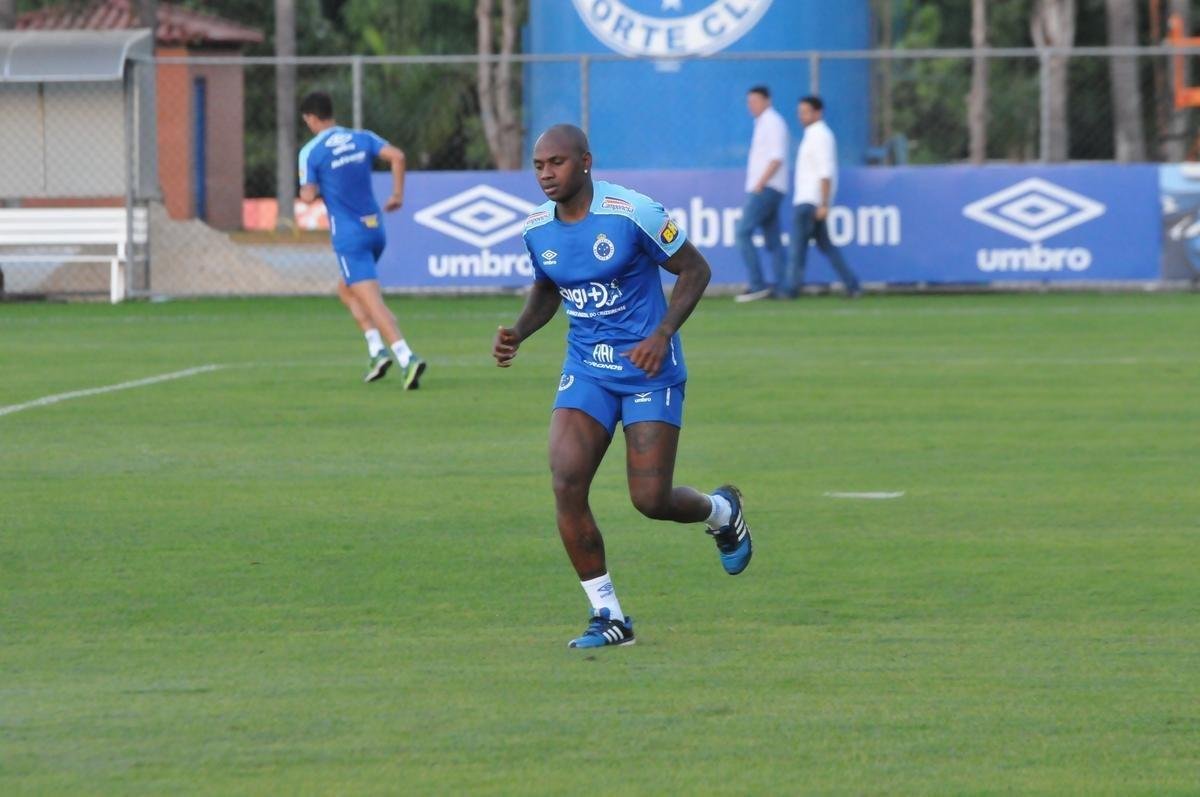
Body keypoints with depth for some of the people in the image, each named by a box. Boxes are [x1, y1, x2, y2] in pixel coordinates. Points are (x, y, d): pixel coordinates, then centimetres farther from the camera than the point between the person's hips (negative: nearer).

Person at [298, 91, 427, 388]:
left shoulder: (310, 152, -7)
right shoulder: (362, 138, 7)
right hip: (375, 229, 6)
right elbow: (397, 156, -7)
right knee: (346, 289, 24)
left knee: (372, 301, -10)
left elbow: (308, 196, -11)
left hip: (349, 237, -6)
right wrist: (397, 194, 2)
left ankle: (406, 357, -27)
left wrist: (304, 190, 13)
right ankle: (377, 349, 9)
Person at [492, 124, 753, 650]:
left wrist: (663, 335, -20)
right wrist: (517, 334, 0)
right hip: (586, 371, 4)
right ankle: (609, 618, -4)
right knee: (566, 483, -16)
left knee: (651, 500, -7)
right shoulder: (537, 228, 1)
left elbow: (695, 270, -8)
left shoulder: (633, 213, -16)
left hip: (648, 371, -4)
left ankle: (722, 512, 32)